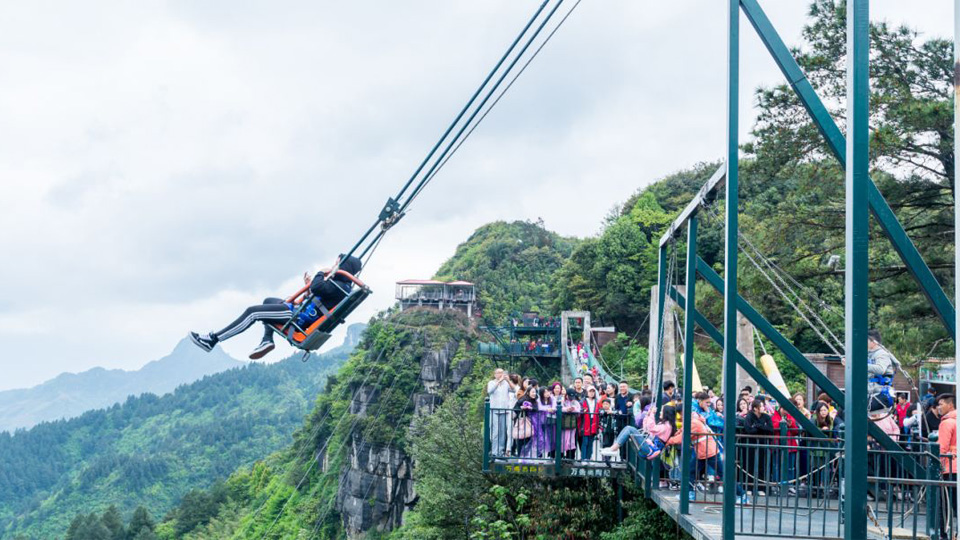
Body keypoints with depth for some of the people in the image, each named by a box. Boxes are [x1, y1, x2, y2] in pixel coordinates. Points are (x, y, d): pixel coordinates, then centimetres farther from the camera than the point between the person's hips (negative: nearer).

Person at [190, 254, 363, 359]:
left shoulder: (339, 286, -18)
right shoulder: (341, 286, 14)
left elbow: (317, 288, -33)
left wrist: (321, 274, -14)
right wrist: (309, 286, 13)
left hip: (299, 317, -11)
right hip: (301, 311, 11)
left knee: (252, 312, -12)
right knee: (268, 301, 32)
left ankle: (212, 340, -11)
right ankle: (267, 340, 11)